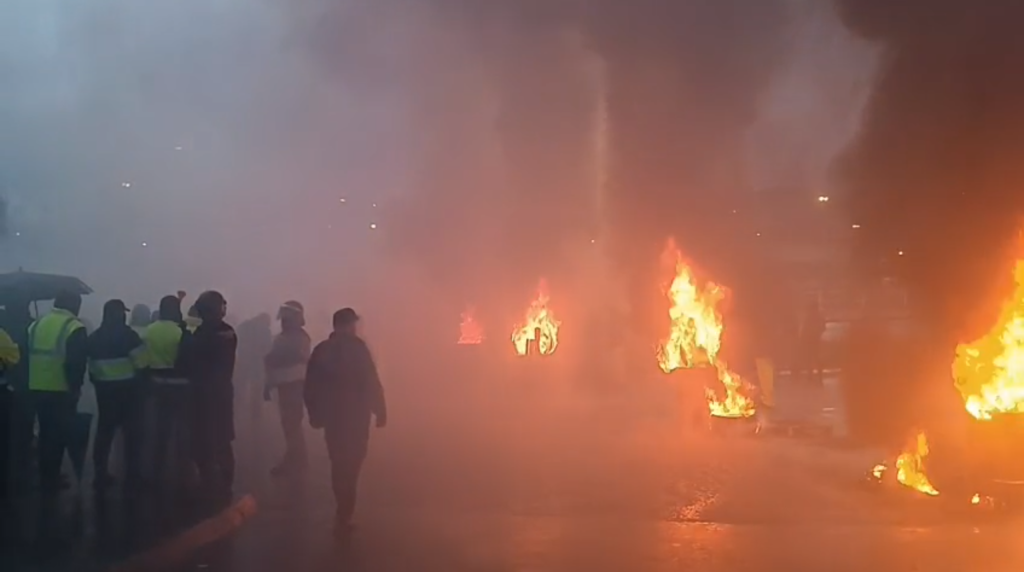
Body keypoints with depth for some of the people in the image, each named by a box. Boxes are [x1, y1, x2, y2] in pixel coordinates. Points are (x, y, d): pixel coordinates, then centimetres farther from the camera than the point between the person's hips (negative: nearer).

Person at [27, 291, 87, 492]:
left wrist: (32, 381, 16)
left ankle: (44, 477, 23)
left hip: (37, 388, 6)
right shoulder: (74, 328, -10)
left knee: (45, 433, 17)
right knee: (59, 434, 3)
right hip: (62, 390, -6)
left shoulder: (36, 324, 9)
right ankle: (51, 479, 5)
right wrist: (75, 386, -6)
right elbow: (77, 362, -15)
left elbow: (28, 355, 11)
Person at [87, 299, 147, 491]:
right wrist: (144, 386, -3)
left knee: (104, 431, 11)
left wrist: (99, 383, 16)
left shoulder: (94, 337, 6)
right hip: (128, 388, -5)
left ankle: (100, 475, 12)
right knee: (132, 433, 1)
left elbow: (91, 368, 7)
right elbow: (141, 363, -16)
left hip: (104, 389, 5)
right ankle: (132, 476, 1)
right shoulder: (128, 335, -12)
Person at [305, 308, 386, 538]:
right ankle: (343, 518, -2)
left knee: (338, 464, 17)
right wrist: (380, 411, -7)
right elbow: (371, 382, -14)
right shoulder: (356, 347, -10)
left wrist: (315, 414, 16)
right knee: (350, 465, 0)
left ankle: (343, 513, 30)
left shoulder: (321, 350, 3)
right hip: (355, 416, -5)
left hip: (332, 416, 5)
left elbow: (311, 387, 6)